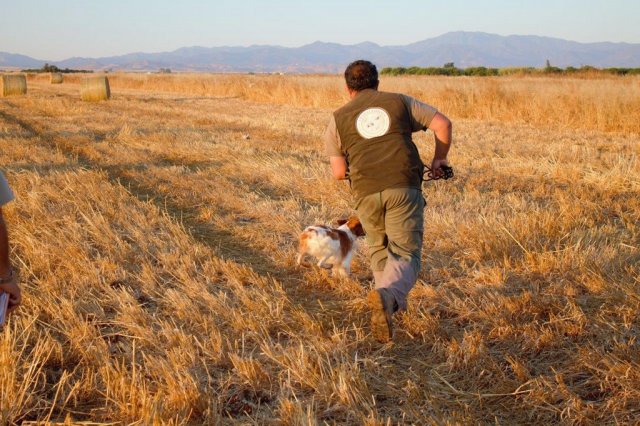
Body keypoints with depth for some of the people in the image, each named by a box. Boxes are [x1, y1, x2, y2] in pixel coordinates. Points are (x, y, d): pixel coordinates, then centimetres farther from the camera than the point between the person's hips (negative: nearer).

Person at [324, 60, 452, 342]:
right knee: (405, 255, -2)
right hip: (404, 188, -1)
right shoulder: (399, 102, 16)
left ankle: (393, 304, 27)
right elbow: (442, 123, 8)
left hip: (366, 193, 1)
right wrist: (439, 159, 20)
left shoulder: (338, 118, 15)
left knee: (379, 249, 26)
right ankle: (388, 295, -30)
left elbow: (338, 172, 8)